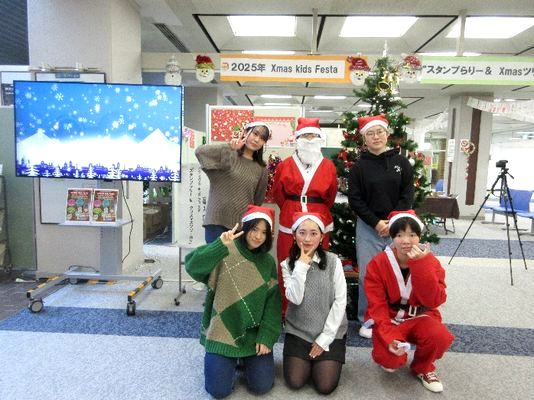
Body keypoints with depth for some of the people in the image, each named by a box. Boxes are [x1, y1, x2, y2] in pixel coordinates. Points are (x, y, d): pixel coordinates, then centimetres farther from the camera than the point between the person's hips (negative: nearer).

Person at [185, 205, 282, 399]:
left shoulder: (268, 262, 1)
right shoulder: (225, 253, -12)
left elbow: (272, 302, 1)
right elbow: (192, 266, -27)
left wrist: (266, 337, -7)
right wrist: (220, 245, -38)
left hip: (254, 333, 3)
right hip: (222, 331, -2)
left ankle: (247, 359, 29)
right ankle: (226, 359, 26)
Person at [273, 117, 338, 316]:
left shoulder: (328, 167, 4)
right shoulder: (285, 165, 3)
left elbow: (330, 197, 13)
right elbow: (278, 194, 11)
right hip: (289, 224, 0)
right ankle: (286, 312, 20)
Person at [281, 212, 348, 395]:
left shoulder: (333, 261, -8)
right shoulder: (288, 264, -4)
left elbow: (340, 301, -9)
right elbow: (295, 299, -17)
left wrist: (324, 338, -11)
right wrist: (301, 265, -20)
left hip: (330, 332, -1)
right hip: (298, 331, 1)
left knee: (325, 386, -10)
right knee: (294, 382, -8)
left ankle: (321, 354, 20)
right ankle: (308, 360, 22)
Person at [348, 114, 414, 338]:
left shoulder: (401, 162, 5)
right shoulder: (359, 166, 1)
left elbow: (407, 195, 2)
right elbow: (355, 200, -2)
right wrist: (376, 222, -11)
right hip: (368, 228, -1)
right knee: (367, 275, 3)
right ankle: (367, 320, 19)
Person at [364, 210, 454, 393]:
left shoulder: (430, 261, -9)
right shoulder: (378, 263, -14)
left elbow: (434, 301, -21)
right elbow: (377, 306, -13)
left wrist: (421, 265, -31)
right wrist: (389, 338, -27)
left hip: (420, 317, 1)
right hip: (390, 320, -1)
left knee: (441, 337, -29)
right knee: (388, 358, -25)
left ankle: (422, 367, 5)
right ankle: (394, 359, 15)